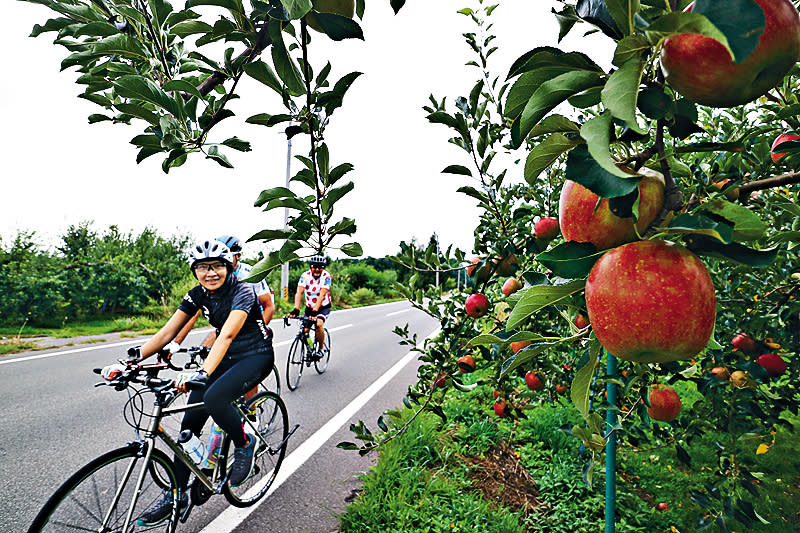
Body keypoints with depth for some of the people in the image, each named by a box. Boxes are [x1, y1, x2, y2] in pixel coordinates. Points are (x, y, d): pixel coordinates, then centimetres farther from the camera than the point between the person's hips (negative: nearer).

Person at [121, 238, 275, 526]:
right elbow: (168, 332, -4)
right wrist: (132, 359, -16)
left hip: (256, 356, -6)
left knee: (214, 398, -31)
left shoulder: (242, 291, -22)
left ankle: (245, 445, -3)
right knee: (190, 421, 0)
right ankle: (177, 495, 18)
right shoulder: (197, 294, -3)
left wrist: (202, 373, -49)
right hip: (225, 357, 7)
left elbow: (227, 334, -36)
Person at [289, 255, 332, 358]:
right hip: (309, 307, 3)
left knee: (319, 324, -28)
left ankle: (320, 349, -7)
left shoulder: (326, 276, -21)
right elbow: (299, 292, -27)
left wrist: (315, 311, -43)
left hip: (324, 307, -3)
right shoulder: (305, 275, -16)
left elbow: (322, 295, -31)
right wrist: (296, 309, -41)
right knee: (305, 330, -9)